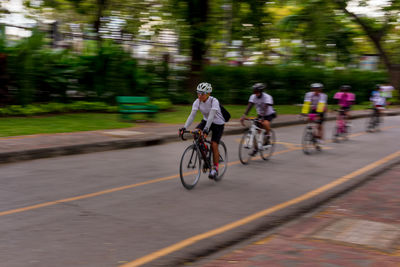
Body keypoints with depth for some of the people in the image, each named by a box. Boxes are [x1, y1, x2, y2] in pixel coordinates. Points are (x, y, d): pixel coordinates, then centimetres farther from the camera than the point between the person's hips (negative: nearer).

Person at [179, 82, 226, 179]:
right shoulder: (197, 102, -14)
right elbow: (192, 115, -21)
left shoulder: (214, 101, -28)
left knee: (214, 145, -14)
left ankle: (215, 169, 2)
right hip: (206, 120, 5)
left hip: (218, 124, -5)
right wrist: (184, 127, -35)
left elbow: (211, 116, -39)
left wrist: (206, 129, -52)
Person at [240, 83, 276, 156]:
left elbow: (265, 108, -37)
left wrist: (262, 118, -50)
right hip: (260, 115, 5)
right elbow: (249, 106, -20)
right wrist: (244, 115, -34)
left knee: (265, 123, -37)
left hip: (269, 114, -5)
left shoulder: (267, 97, -26)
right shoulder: (253, 97, -12)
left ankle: (267, 137, -12)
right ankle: (256, 148, 11)